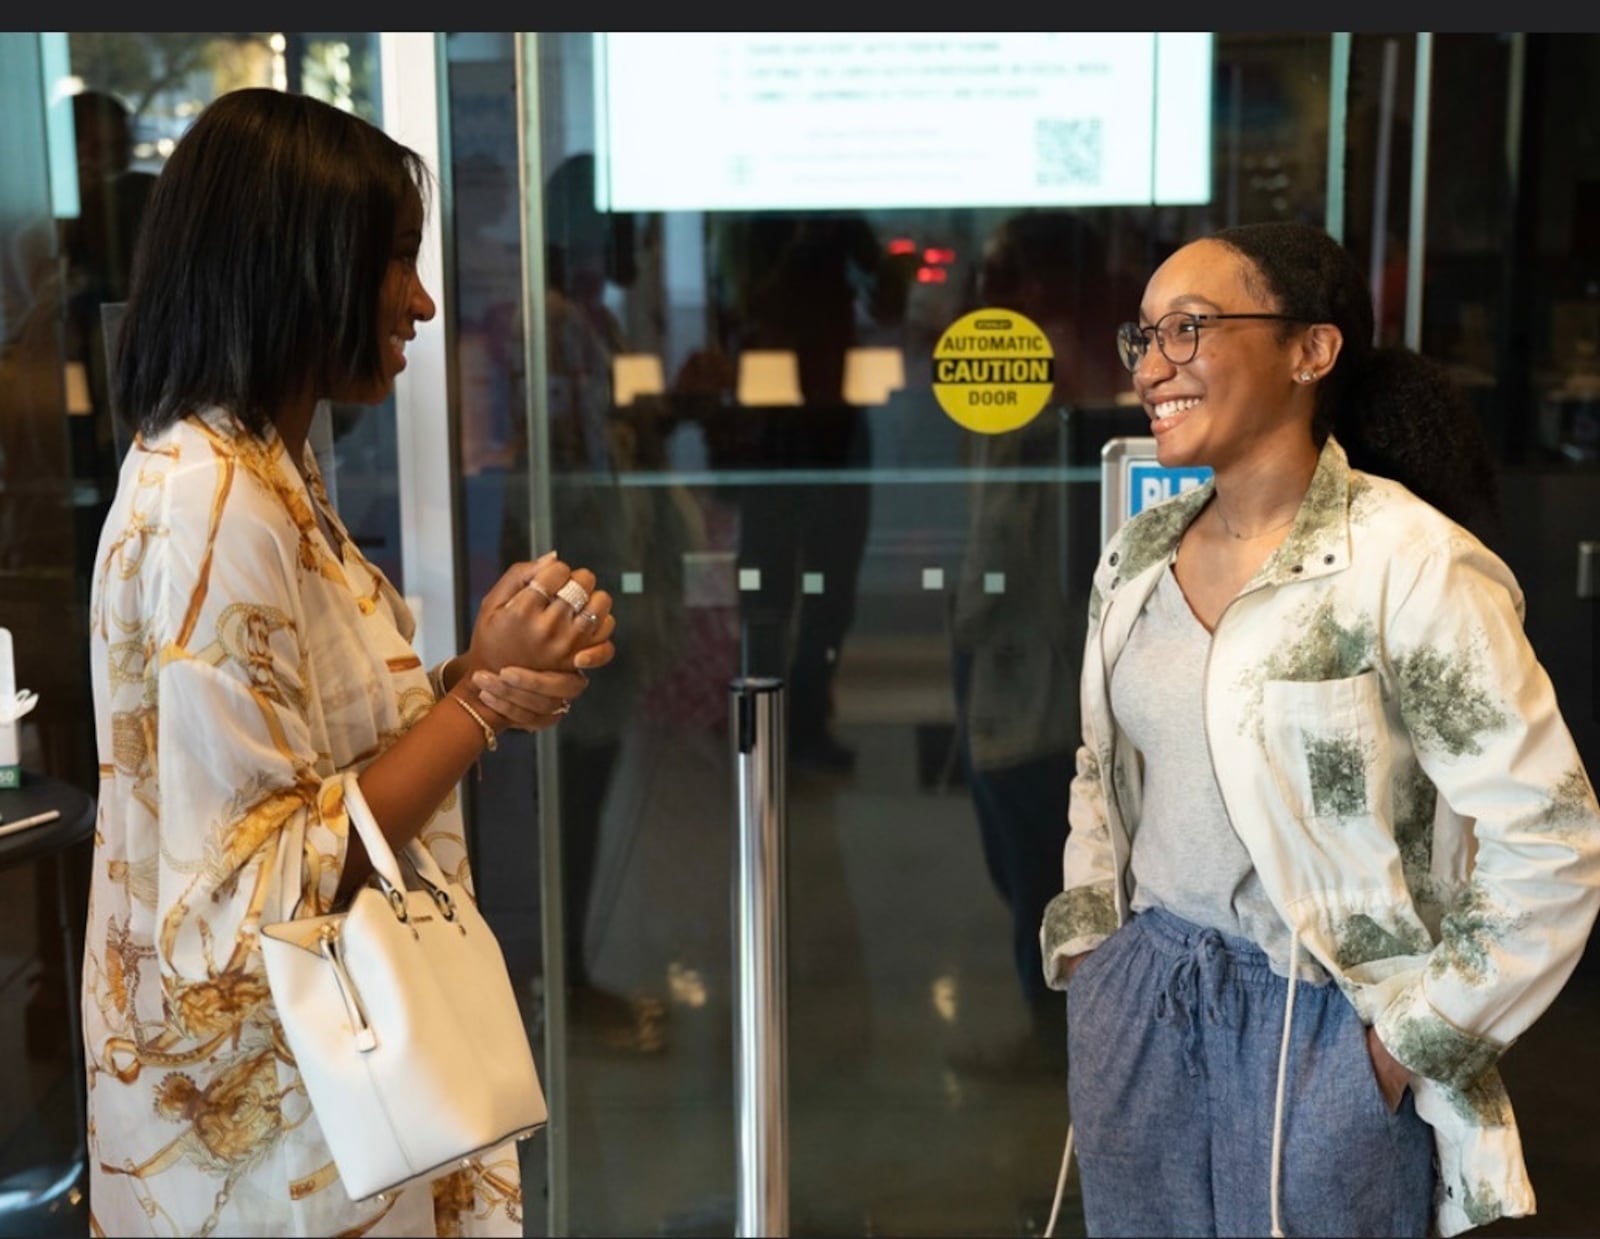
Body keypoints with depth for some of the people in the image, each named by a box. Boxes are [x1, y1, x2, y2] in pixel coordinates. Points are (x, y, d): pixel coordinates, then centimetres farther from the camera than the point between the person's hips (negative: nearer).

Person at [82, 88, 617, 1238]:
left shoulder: (266, 471, 6)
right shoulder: (207, 503, -24)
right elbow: (258, 896, -25)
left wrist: (484, 674, -6)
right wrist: (485, 696, -18)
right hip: (273, 1116, -9)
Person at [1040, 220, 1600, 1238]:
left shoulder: (1410, 566, -17)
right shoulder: (1139, 554, 3)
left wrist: (1418, 1035, -12)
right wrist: (1086, 939, 8)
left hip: (1320, 1027, -6)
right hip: (1135, 1003, 6)